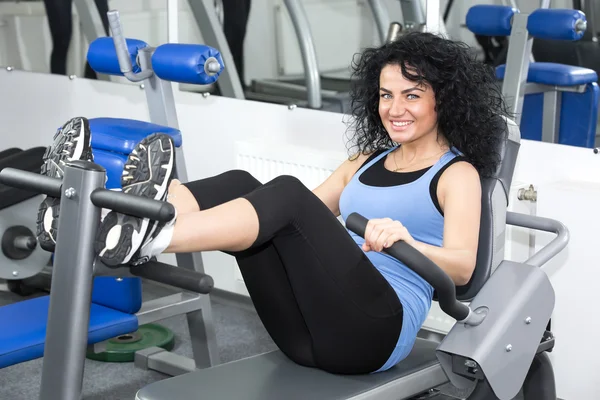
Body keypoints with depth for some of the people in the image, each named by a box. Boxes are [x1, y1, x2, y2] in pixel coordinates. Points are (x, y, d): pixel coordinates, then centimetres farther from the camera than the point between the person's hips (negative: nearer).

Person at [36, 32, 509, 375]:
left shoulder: (457, 174, 4)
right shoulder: (366, 162, 24)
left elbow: (462, 267, -12)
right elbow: (308, 219, 23)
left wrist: (403, 238, -33)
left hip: (373, 328, -6)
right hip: (310, 328, 6)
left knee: (288, 194, -28)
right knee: (239, 184, -15)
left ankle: (151, 237, -48)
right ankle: (99, 227, -35)